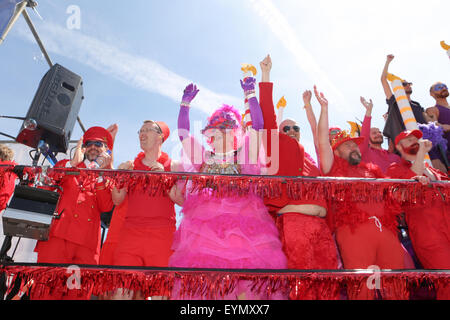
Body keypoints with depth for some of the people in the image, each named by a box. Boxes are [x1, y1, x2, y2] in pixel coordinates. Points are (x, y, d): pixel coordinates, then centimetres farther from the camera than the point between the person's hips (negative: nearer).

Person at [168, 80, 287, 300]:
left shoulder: (244, 157, 15)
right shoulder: (202, 158, 21)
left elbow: (257, 126, 9)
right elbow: (183, 133, 21)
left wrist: (250, 94, 11)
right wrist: (185, 103, 23)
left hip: (242, 227, -2)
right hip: (204, 228, 2)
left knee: (248, 286, -12)